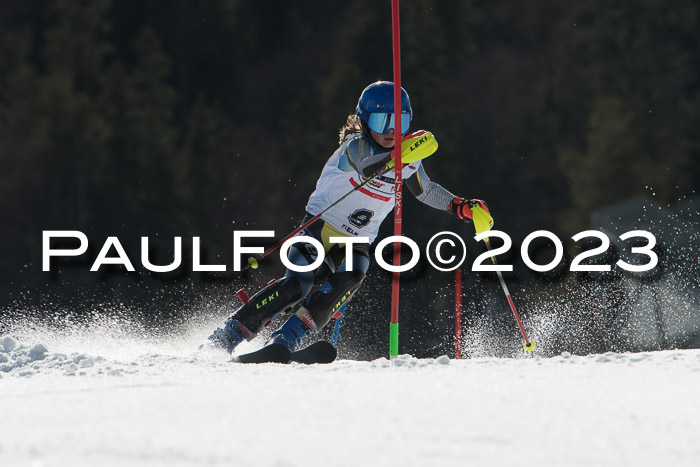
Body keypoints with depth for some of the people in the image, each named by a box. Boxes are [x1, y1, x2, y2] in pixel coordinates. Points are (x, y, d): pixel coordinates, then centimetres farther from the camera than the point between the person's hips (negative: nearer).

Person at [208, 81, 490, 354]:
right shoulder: (356, 146, -14)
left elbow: (426, 191, 23)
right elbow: (367, 168, -38)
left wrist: (461, 207, 7)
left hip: (357, 242, 5)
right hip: (321, 227, -5)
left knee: (350, 279, -27)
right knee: (297, 285, -24)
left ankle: (285, 341, -27)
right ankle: (228, 335, -16)